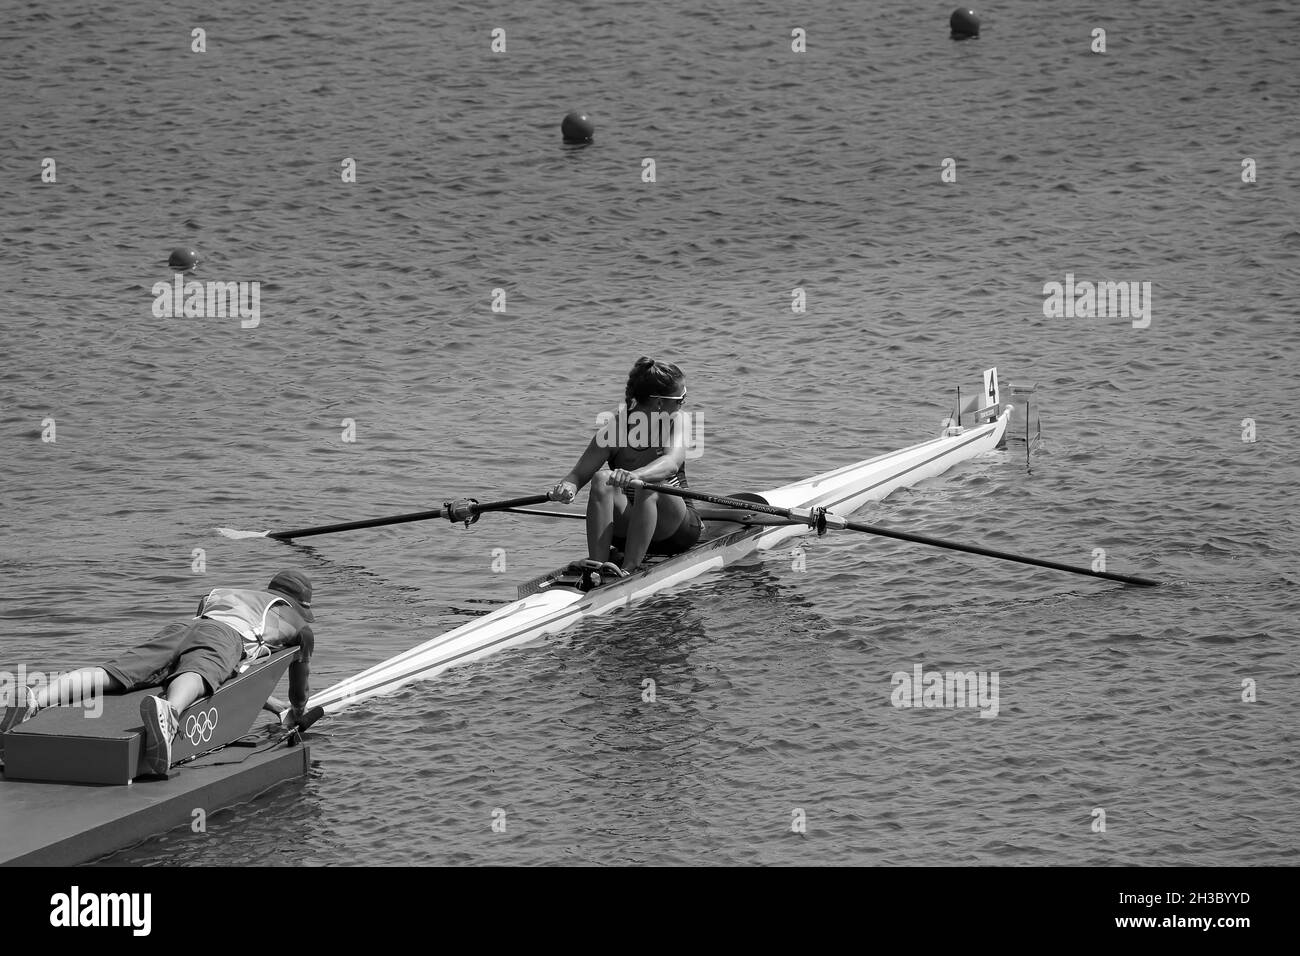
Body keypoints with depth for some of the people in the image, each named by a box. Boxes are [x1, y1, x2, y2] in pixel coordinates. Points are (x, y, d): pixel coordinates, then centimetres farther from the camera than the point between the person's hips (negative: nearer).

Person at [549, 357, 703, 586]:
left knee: (650, 486, -32)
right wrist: (567, 486, -36)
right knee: (601, 480, -27)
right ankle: (595, 568, -39)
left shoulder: (676, 422, -8)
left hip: (674, 528, -1)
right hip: (626, 529, 1)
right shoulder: (615, 427, -6)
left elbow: (671, 463, -29)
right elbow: (579, 474, -10)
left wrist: (635, 475, -51)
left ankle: (629, 569, -40)